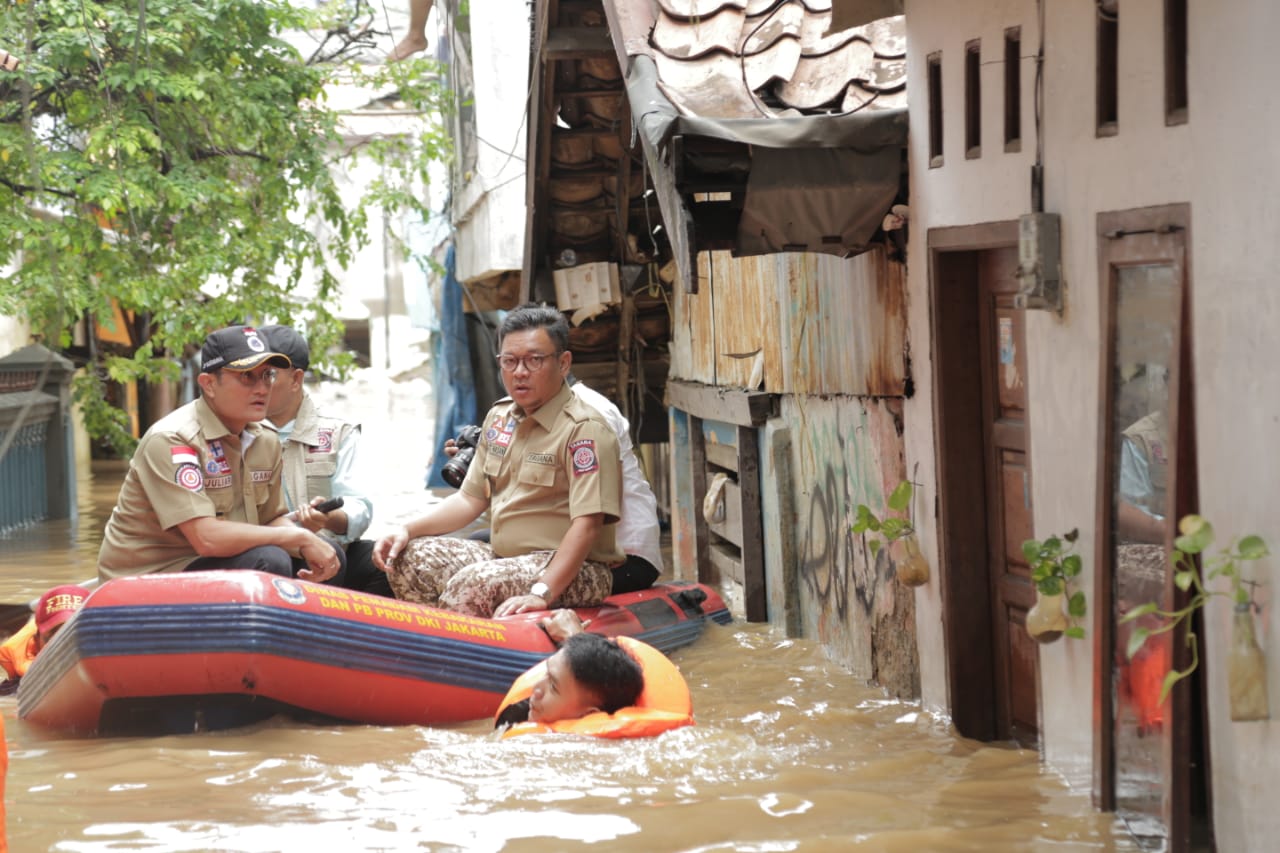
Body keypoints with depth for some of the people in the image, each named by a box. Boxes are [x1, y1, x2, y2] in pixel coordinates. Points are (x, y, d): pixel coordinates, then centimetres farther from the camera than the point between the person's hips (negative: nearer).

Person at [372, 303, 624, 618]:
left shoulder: (585, 430, -15)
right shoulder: (499, 418, 12)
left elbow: (587, 525, -23)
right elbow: (470, 498, 18)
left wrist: (541, 594, -34)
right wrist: (408, 530, 1)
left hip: (570, 570, -9)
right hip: (503, 557, 9)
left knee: (473, 584, -32)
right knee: (411, 557, -4)